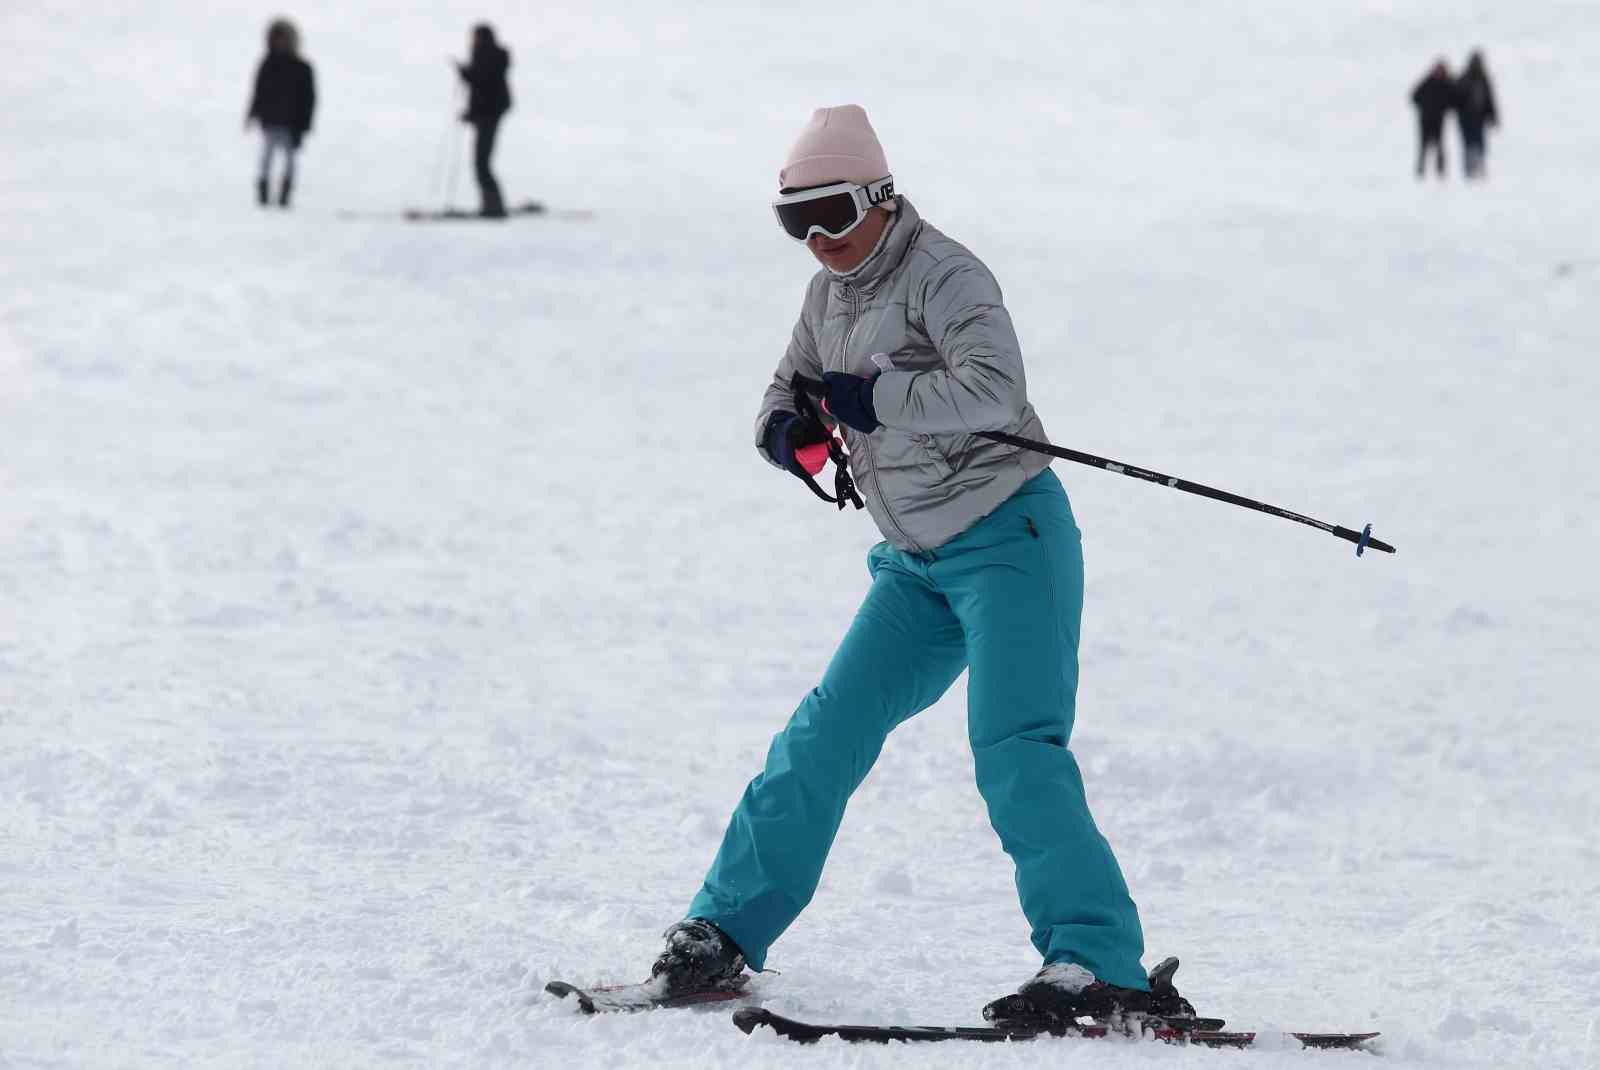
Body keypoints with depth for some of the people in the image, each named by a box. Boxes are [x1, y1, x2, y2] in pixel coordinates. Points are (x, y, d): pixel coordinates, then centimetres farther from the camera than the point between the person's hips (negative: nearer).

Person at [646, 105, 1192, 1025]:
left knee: (1013, 747, -20)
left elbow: (996, 387, -29)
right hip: (919, 565, 8)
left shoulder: (940, 274, -14)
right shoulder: (830, 294, 11)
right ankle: (725, 931, 14)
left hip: (1008, 539, -8)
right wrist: (790, 430, -4)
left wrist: (874, 397, -25)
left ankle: (1099, 966, -24)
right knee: (827, 735, 5)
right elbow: (786, 396, 19)